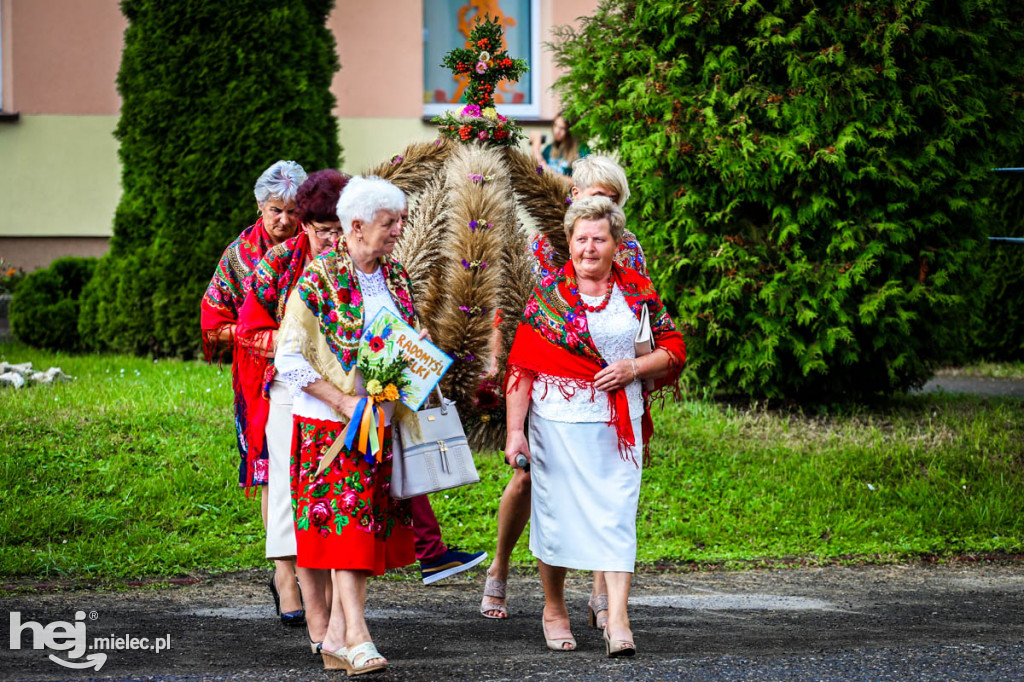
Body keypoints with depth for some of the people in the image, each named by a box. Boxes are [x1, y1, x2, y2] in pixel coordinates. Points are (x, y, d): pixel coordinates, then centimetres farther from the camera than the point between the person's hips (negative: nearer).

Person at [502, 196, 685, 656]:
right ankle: (554, 608, 25)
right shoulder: (548, 295, 0)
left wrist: (634, 367, -10)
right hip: (557, 422, -1)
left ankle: (617, 621, -9)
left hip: (618, 422, 1)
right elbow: (522, 365, -2)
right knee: (556, 510, 6)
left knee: (617, 514, -6)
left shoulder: (638, 292, 6)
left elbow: (674, 350, 10)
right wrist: (515, 430, -8)